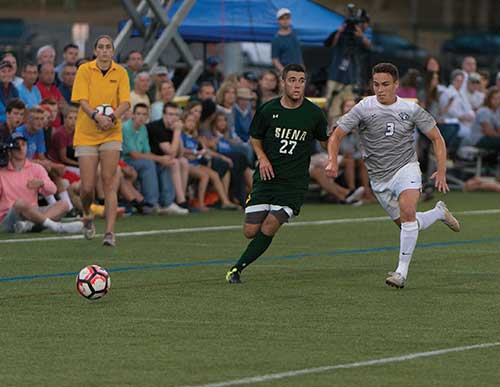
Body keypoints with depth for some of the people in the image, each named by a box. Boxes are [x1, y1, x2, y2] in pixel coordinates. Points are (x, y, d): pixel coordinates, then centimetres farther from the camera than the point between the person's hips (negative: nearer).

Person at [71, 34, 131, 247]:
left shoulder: (120, 73, 2)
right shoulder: (84, 70, -2)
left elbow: (125, 102, -5)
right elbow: (82, 100, -10)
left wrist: (112, 117, -25)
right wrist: (96, 116, -28)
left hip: (111, 134, 1)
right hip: (86, 134, -1)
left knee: (109, 182, -10)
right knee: (87, 187, -3)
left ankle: (110, 232, -11)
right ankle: (87, 217, 29)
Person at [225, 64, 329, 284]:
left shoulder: (314, 114, -3)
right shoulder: (268, 110, -2)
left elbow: (325, 141, 12)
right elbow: (255, 138, 13)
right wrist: (262, 158, -4)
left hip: (294, 183, -1)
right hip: (266, 177, 1)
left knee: (268, 229, -14)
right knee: (250, 231, -3)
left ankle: (238, 268, 1)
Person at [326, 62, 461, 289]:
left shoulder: (411, 109, -4)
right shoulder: (363, 109, -6)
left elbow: (436, 138, 6)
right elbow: (336, 135, -5)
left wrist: (441, 172, -4)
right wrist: (332, 161, -24)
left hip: (406, 168, -2)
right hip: (379, 177, 2)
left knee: (407, 211, -28)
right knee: (408, 224, 8)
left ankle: (402, 270, -21)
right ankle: (439, 213, 40)